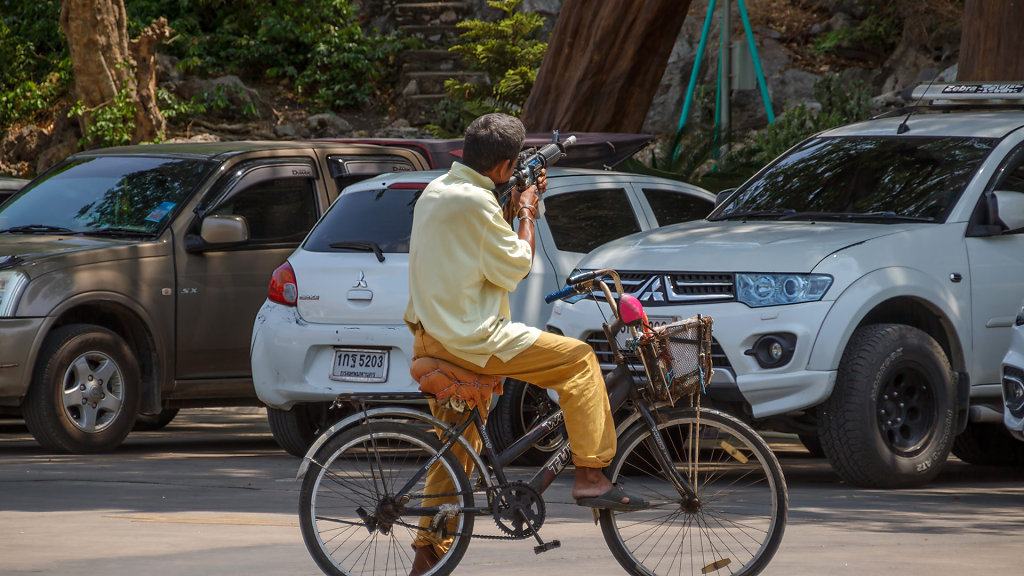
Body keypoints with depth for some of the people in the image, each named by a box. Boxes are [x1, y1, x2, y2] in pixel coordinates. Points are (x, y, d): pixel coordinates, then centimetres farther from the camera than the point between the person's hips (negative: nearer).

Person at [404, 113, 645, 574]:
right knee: (579, 360, -3)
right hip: (472, 337, -10)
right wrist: (526, 214, 1)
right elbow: (513, 268, -12)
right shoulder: (475, 202, -18)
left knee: (456, 448, 16)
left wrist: (519, 208, 19)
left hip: (436, 336, 10)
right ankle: (590, 477, -4)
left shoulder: (437, 191, 13)